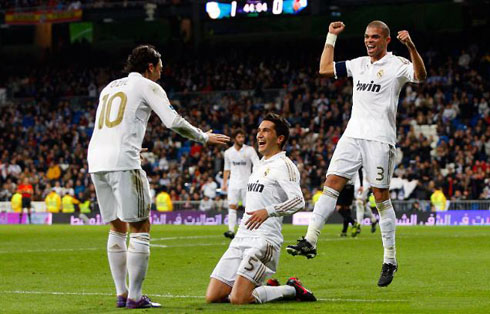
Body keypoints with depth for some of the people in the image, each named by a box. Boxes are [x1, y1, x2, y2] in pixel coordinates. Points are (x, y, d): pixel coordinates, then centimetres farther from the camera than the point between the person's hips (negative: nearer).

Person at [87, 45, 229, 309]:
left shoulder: (109, 87, 26)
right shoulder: (147, 87, 5)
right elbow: (173, 121, -3)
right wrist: (204, 138, 10)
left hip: (95, 160, 7)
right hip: (123, 161, -7)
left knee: (117, 228, 15)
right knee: (140, 228, -3)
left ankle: (121, 294, 13)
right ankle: (134, 297, -7)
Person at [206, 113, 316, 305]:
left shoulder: (283, 165, -6)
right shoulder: (259, 166, 22)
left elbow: (298, 201, -20)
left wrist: (267, 211, -32)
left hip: (264, 240, -9)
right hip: (241, 239, 9)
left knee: (238, 299, -21)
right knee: (213, 297, 0)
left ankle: (292, 290, 2)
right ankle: (269, 289, 17)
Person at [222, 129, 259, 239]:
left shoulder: (249, 150, -3)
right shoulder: (228, 152, 7)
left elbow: (257, 165, -10)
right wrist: (224, 183, 13)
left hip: (246, 183, -2)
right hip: (233, 184, 2)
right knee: (232, 207, -10)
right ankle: (231, 231, -15)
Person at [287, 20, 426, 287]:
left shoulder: (396, 65, -3)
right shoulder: (359, 64, 17)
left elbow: (420, 76, -20)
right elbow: (325, 69, 24)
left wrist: (410, 46, -32)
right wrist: (331, 38, 21)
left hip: (380, 139, -6)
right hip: (353, 134, 6)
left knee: (381, 196, -3)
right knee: (331, 183, -6)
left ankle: (390, 260, 4)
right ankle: (310, 241, -9)